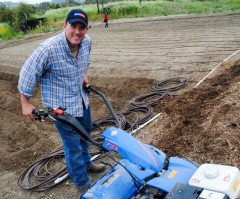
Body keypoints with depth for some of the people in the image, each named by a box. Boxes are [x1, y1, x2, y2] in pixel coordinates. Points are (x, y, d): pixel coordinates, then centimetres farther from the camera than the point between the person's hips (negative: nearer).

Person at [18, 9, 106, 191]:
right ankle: (83, 183, 27)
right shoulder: (48, 49, -30)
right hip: (61, 106, -7)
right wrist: (26, 103, -12)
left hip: (82, 99, 8)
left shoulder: (87, 41, -10)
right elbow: (27, 74, -19)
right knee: (74, 147, 2)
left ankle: (87, 164, 54)